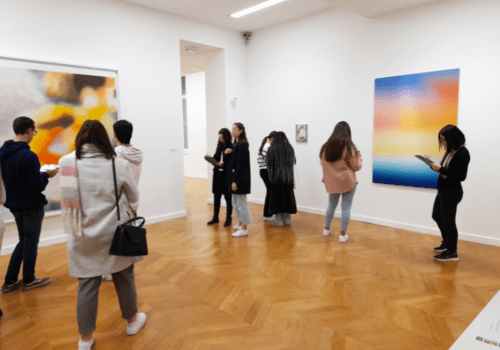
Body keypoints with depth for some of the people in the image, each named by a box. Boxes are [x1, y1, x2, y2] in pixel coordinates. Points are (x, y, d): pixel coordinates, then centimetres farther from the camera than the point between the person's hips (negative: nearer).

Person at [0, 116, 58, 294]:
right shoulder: (28, 156, -24)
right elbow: (35, 186, -23)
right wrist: (46, 175, -6)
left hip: (14, 205, 8)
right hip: (32, 206, -8)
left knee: (23, 241, 21)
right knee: (31, 244, 9)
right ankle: (29, 280, 24)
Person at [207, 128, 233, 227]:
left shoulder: (232, 148, -9)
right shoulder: (220, 146, 11)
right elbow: (216, 158, 14)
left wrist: (224, 164, -25)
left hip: (227, 175, -6)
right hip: (218, 174, 6)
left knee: (228, 197, 4)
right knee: (216, 196, 11)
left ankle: (228, 218, 16)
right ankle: (215, 217, 22)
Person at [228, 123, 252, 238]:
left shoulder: (242, 145, -16)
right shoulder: (237, 144, 12)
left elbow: (241, 164, -21)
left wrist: (235, 181, -23)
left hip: (240, 179, -10)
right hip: (235, 177, 10)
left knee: (242, 203, -2)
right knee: (235, 203, 19)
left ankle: (244, 229, 7)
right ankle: (240, 223, 33)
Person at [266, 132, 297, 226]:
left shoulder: (272, 149, -8)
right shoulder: (290, 148, 2)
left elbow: (269, 163, -6)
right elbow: (293, 162, 11)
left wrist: (271, 175, 7)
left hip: (276, 176, -3)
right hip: (288, 177, 3)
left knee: (277, 196, 4)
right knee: (287, 195, 11)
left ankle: (279, 220, 6)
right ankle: (287, 219, 15)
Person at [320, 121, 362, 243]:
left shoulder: (326, 147, -2)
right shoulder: (349, 146, -14)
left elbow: (323, 164, 9)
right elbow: (356, 167, -8)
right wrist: (358, 156, 8)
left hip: (331, 182, 4)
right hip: (347, 182, -4)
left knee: (331, 206, 20)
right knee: (346, 208, 6)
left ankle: (326, 229, 32)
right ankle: (343, 235, 11)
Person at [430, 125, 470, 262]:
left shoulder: (462, 153, -18)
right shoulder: (450, 151, 6)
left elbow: (461, 176, -23)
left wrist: (441, 169, -25)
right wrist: (435, 166, -6)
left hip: (452, 193, -9)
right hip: (443, 190, 9)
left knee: (448, 221, 2)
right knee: (437, 216, 21)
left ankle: (452, 253, 19)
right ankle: (447, 242, 41)